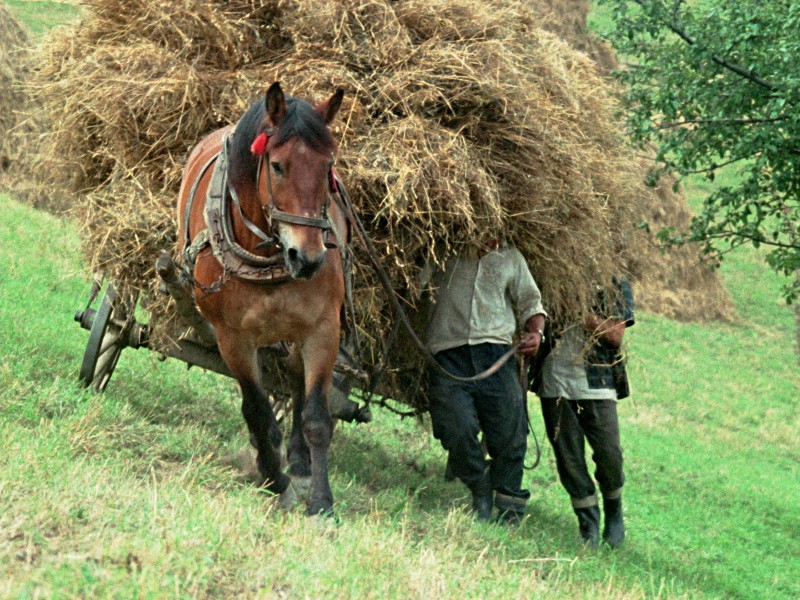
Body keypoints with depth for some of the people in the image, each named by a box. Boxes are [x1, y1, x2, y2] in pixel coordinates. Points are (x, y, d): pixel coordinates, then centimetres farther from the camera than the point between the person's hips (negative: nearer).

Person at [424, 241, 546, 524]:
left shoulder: (510, 257, 21)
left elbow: (530, 302, 23)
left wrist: (535, 331, 6)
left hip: (495, 351, 2)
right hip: (447, 357, -2)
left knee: (509, 435, -4)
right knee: (458, 430, -18)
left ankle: (509, 516, 9)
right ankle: (480, 496, 7)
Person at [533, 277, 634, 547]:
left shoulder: (616, 286, 6)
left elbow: (616, 335, -5)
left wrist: (587, 317, -16)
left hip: (597, 386, -1)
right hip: (557, 385, 1)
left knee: (609, 455, -7)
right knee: (569, 458, 0)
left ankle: (614, 514, 18)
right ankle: (588, 525, 12)